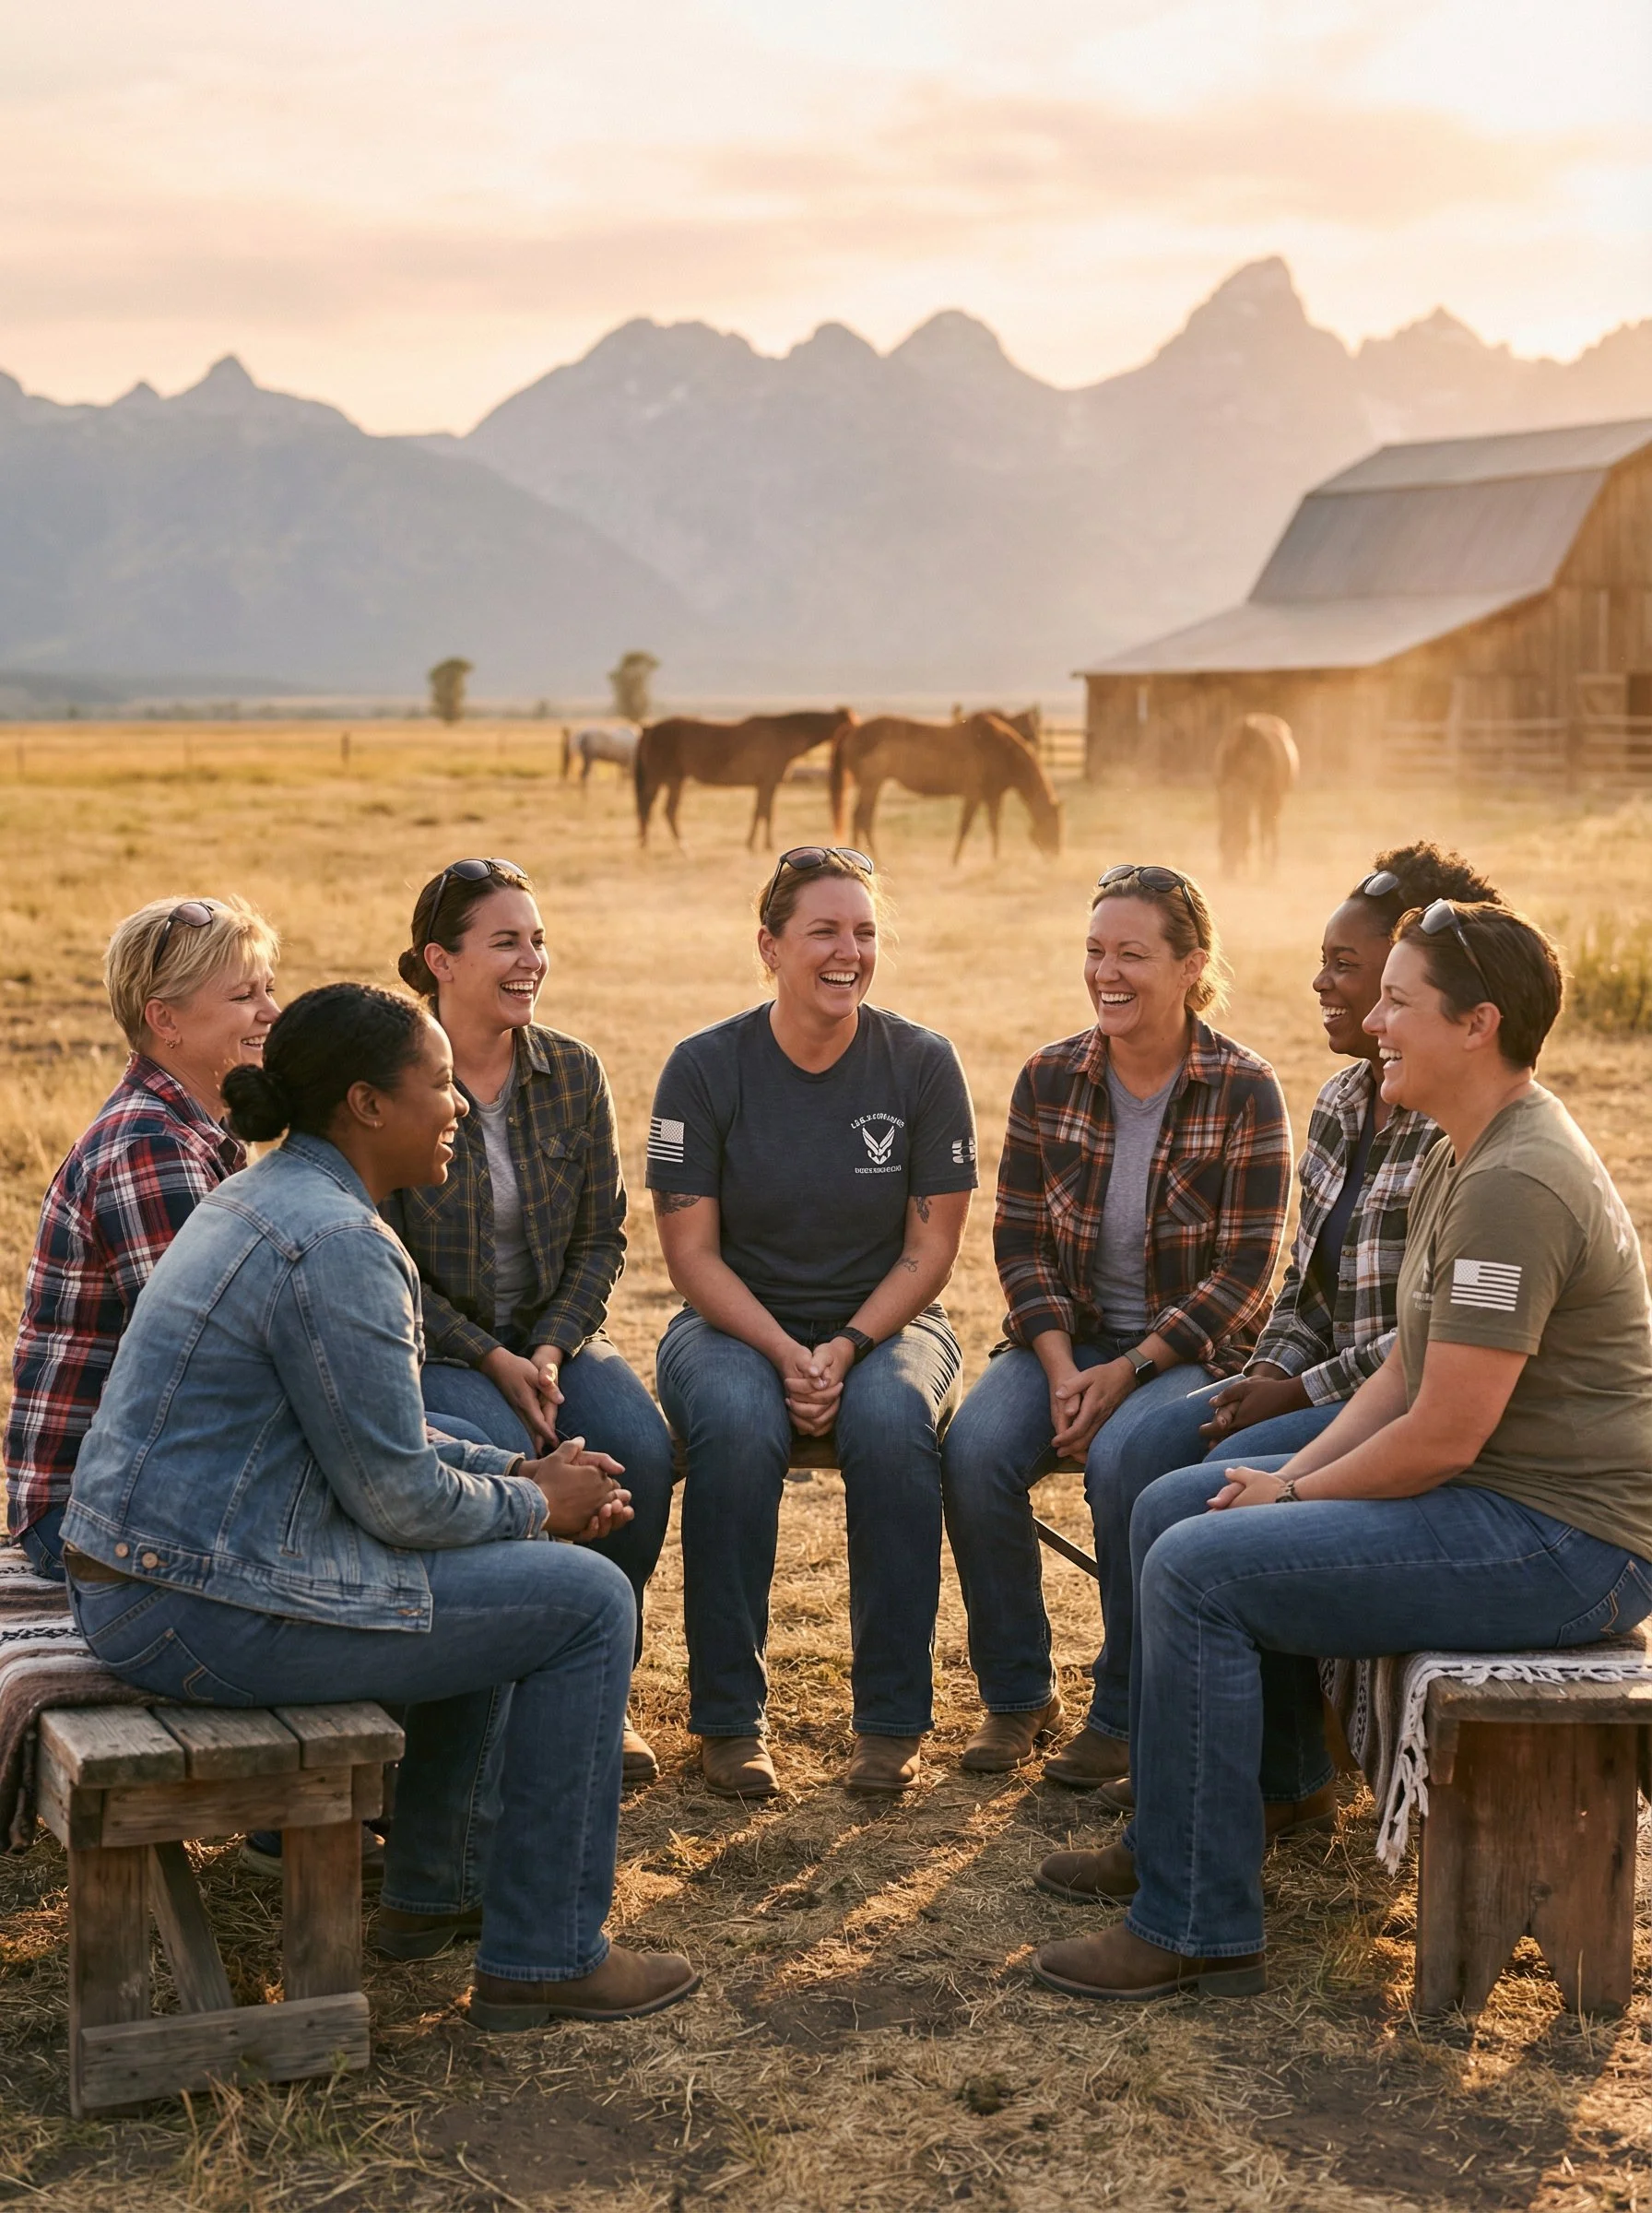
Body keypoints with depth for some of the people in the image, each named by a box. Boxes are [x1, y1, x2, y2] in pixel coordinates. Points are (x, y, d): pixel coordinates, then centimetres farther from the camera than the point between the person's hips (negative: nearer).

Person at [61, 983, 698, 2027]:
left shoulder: (262, 1197, 13)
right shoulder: (337, 1243, -20)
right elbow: (397, 1496, -18)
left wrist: (521, 1470, 11)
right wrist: (539, 1502, 0)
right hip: (214, 1611, -11)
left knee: (494, 1559, 27)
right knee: (587, 1600, -3)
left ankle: (437, 1885, 35)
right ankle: (545, 1958, 5)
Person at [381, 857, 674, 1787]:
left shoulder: (574, 1073, 2)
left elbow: (603, 1237, 4)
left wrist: (550, 1351, -11)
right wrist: (491, 1360, -18)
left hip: (555, 1334, 4)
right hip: (433, 1348, -3)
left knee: (642, 1449, -23)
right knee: (502, 1456, -32)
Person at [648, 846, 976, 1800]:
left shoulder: (923, 1064, -4)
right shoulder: (707, 1067, -6)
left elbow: (932, 1247, -3)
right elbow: (691, 1250, -6)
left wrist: (846, 1348, -17)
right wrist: (785, 1355, -20)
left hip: (886, 1321, 1)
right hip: (736, 1322, 0)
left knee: (890, 1420, -33)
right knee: (737, 1424, -33)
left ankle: (893, 1720, -19)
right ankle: (730, 1718, -20)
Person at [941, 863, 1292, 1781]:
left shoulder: (1244, 1091, -8)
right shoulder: (1048, 1079, 3)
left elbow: (1242, 1273, -10)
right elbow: (1019, 1241, 3)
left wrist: (1128, 1371, -18)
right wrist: (1060, 1367, -13)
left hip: (1190, 1348, -3)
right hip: (1067, 1336, 4)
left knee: (1124, 1460, -33)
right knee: (975, 1448, -24)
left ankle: (1126, 1715, -12)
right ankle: (1016, 1694, -5)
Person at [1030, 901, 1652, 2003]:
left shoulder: (1515, 1187, -23)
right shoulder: (1463, 1158, 12)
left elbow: (1443, 1436, -24)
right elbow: (1410, 1369, 15)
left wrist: (1290, 1495, -9)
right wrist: (1291, 1474, 1)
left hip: (1561, 1540, -11)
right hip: (1493, 1492, 11)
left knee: (1198, 1569, -20)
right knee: (1171, 1508, 12)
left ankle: (1198, 1927, -11)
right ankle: (1273, 1786, 27)